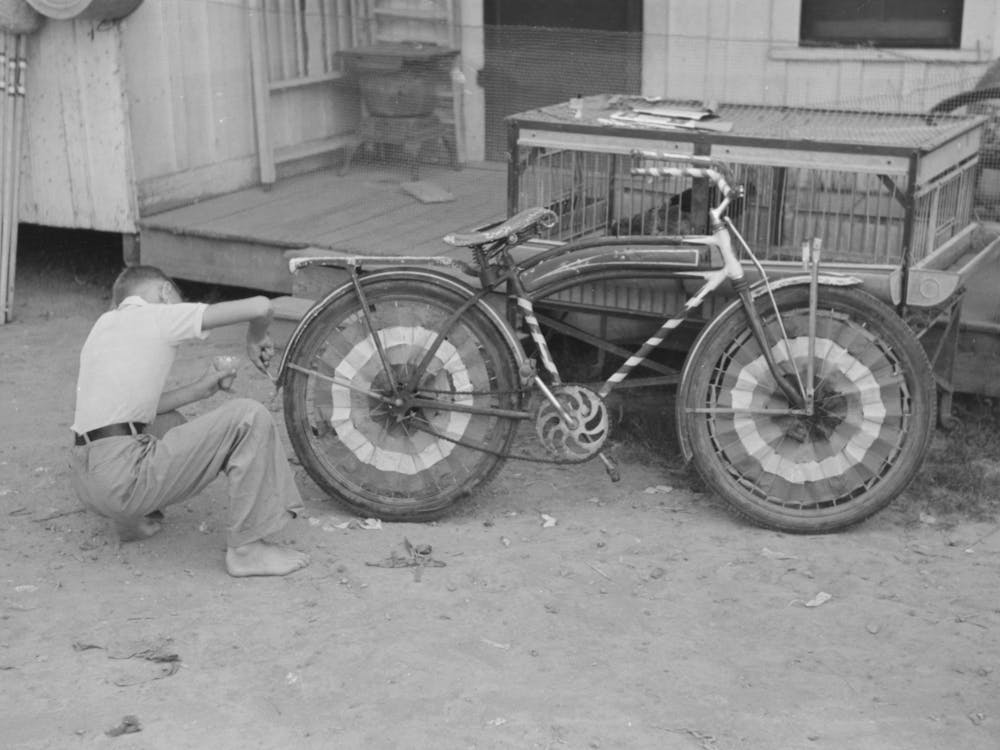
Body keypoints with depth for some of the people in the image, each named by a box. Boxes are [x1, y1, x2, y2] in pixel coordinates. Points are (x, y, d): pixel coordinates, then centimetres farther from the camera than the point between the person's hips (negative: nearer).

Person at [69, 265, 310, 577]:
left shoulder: (104, 324, 21)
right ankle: (246, 548, -5)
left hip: (85, 483, 9)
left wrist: (200, 388, 27)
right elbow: (260, 306, -7)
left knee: (168, 423, 35)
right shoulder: (162, 316, 1)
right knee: (250, 416, -6)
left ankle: (131, 519, 24)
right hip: (123, 478, -9)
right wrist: (256, 338, 16)